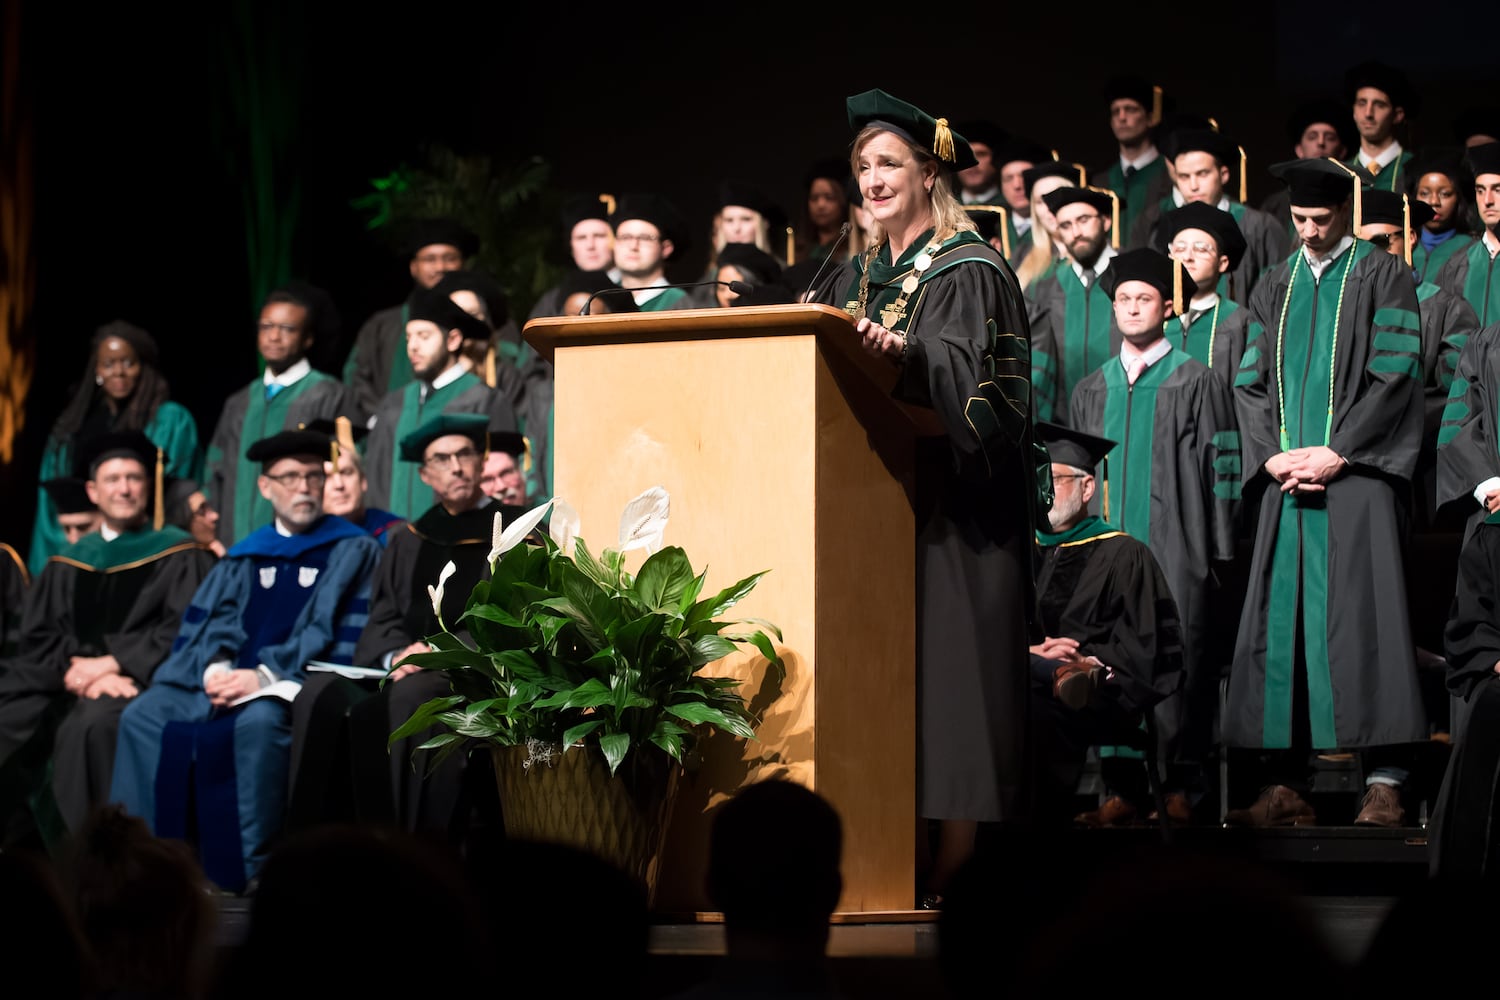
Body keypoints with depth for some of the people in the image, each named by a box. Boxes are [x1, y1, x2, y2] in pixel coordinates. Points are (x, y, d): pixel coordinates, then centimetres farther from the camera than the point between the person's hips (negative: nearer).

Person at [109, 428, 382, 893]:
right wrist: (214, 667, -12)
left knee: (258, 721, -38)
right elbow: (213, 621, 11)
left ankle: (250, 869, -30)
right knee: (143, 714, -17)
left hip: (295, 681, -5)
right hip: (227, 678, 5)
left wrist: (265, 676, -17)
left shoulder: (352, 552, 5)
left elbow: (336, 632, -6)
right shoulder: (244, 557, 20)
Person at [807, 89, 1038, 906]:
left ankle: (950, 867, -11)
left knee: (943, 669, -10)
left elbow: (968, 379, -17)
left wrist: (902, 354, -35)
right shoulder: (856, 279, 19)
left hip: (948, 508, -6)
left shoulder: (970, 272, -2)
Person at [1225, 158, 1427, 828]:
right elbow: (1250, 384, 14)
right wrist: (1272, 457, -3)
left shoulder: (1383, 277, 4)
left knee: (1364, 616, -12)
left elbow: (1395, 376, -5)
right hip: (1286, 480, 5)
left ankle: (1383, 784, -14)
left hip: (1356, 474, -5)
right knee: (1280, 621, 0)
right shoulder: (1274, 289, 18)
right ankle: (1285, 786, 1)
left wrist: (1335, 453, -13)